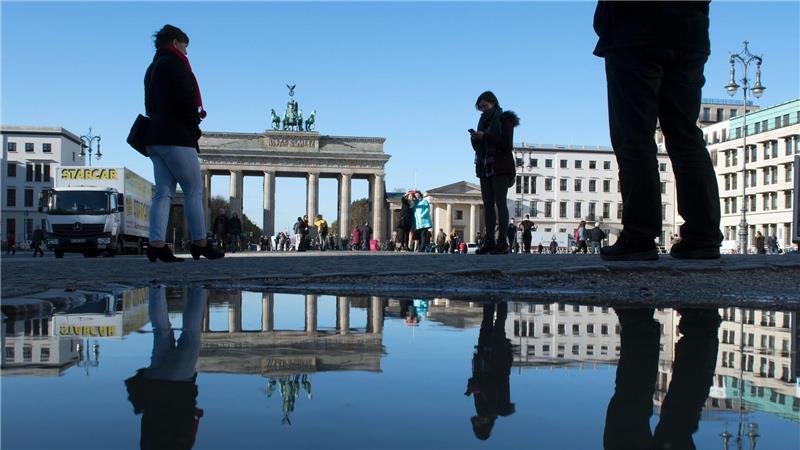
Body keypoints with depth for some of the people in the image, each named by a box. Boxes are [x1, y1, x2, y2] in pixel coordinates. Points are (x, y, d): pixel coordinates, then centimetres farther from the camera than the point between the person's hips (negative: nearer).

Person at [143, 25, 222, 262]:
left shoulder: (152, 68, 24)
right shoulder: (174, 63, -5)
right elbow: (186, 98, -18)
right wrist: (195, 127, -4)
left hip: (155, 138, 9)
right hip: (176, 137, -9)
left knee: (163, 191, 3)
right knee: (194, 190, -4)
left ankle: (156, 244, -5)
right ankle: (200, 243, -3)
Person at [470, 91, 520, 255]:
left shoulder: (505, 119, -1)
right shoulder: (484, 120, 19)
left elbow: (506, 143, -13)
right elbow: (478, 147, 19)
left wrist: (485, 136, -18)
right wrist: (475, 139, -3)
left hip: (500, 168, -7)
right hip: (485, 167, 7)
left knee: (500, 202, -10)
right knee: (488, 204, 2)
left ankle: (502, 242, -12)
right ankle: (489, 241, 1)